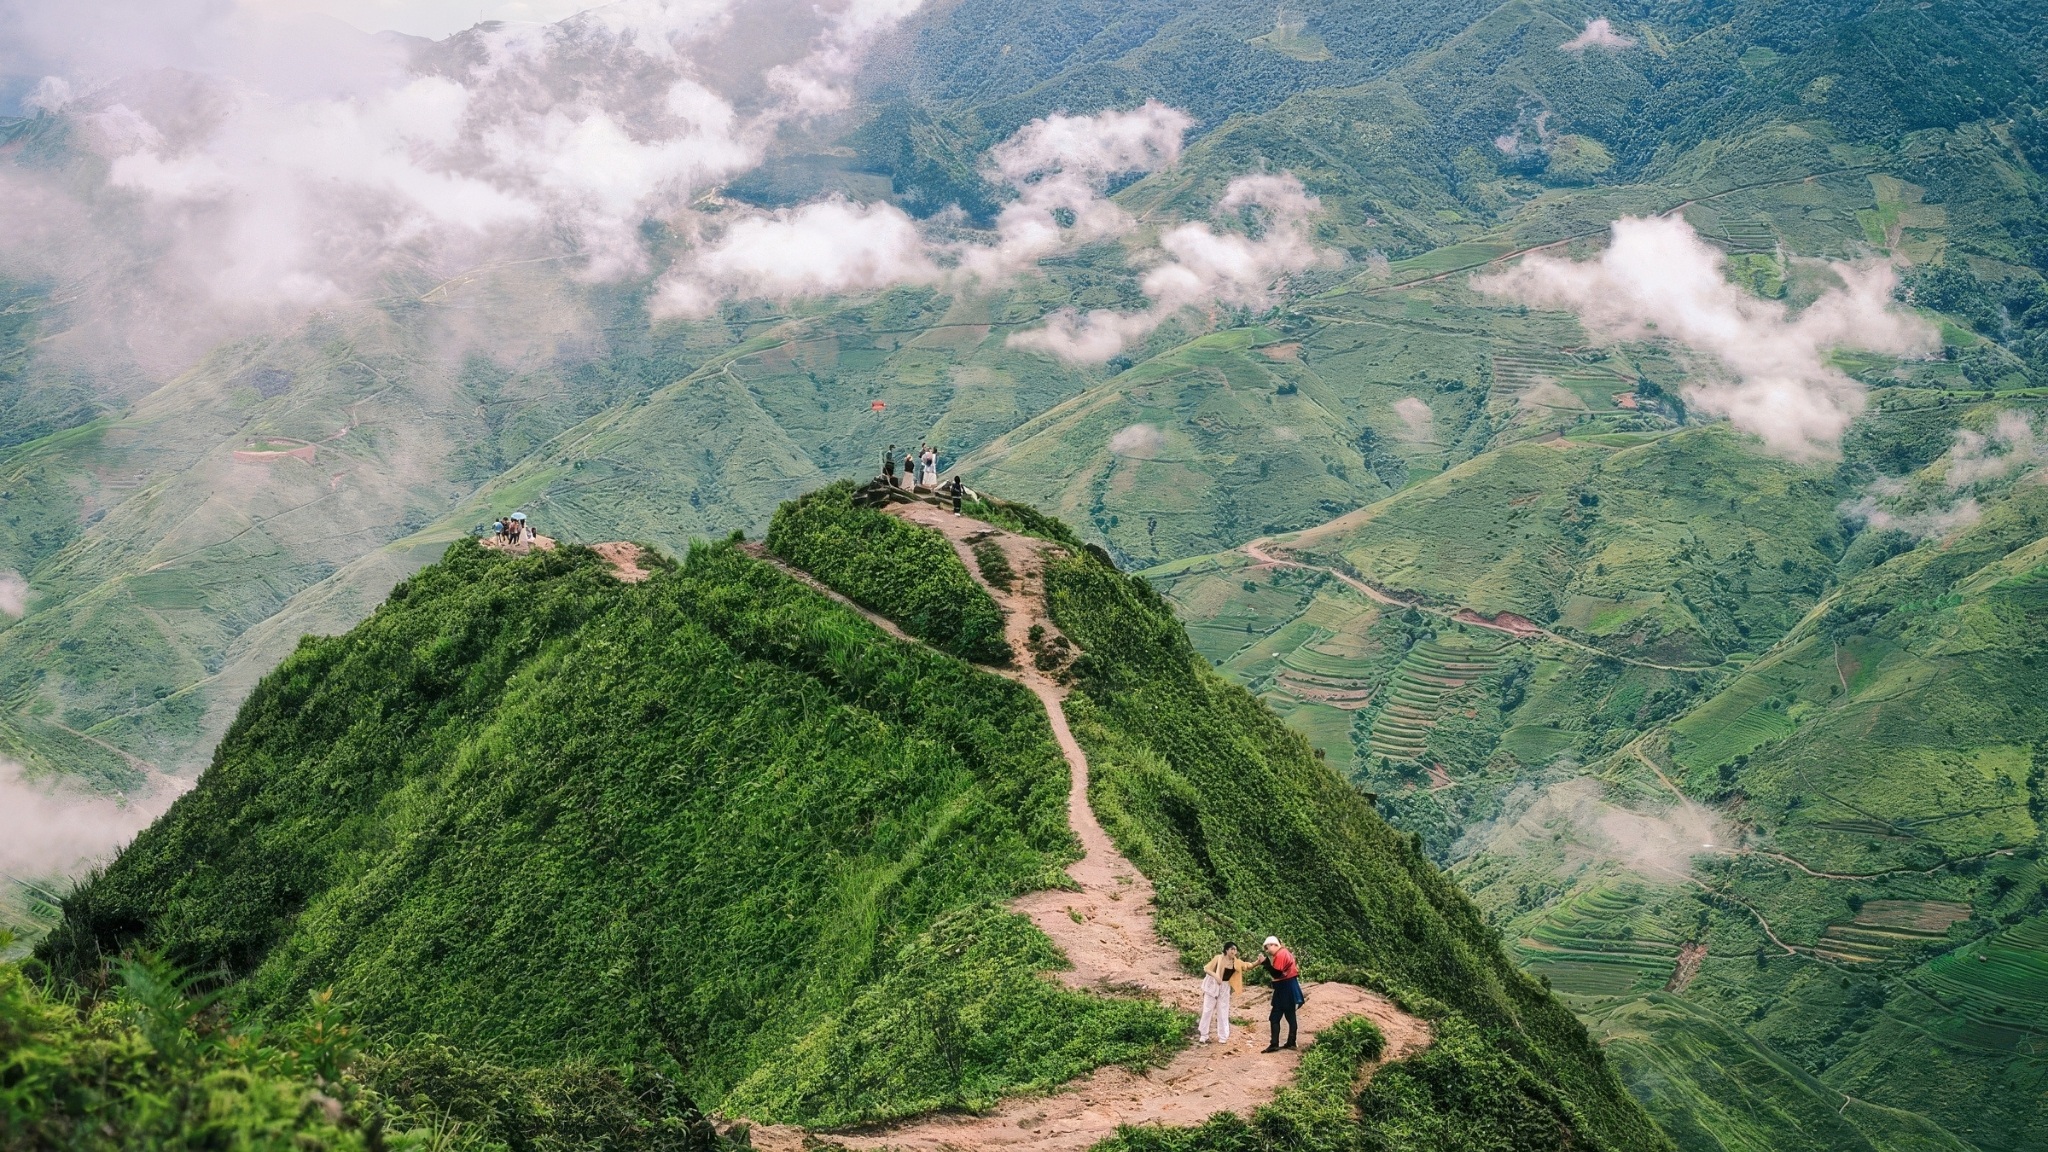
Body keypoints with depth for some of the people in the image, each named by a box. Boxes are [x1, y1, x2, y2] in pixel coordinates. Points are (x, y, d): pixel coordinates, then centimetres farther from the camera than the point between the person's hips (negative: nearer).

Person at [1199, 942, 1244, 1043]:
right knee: (1208, 1010, 1)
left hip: (1225, 987, 4)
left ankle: (1223, 1037, 12)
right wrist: (1216, 975, -32)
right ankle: (1203, 1035, 8)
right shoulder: (1219, 958, -16)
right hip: (1212, 985, -4)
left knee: (1223, 1012, 6)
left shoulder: (1235, 962, -4)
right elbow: (1206, 968, -16)